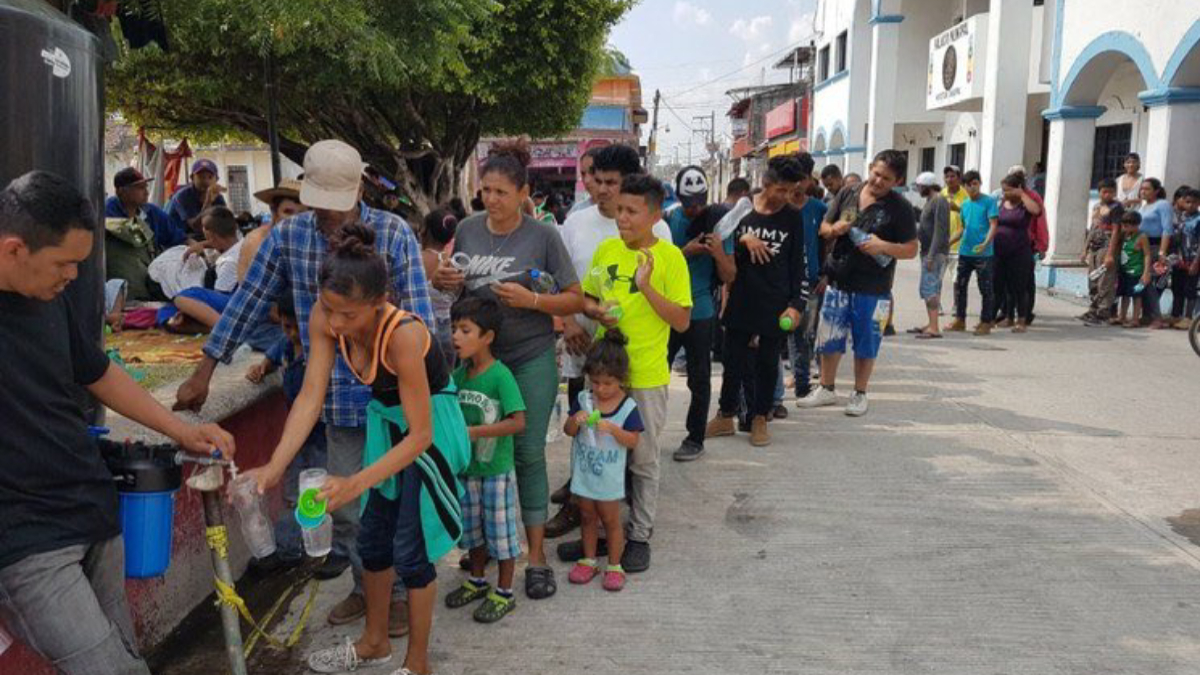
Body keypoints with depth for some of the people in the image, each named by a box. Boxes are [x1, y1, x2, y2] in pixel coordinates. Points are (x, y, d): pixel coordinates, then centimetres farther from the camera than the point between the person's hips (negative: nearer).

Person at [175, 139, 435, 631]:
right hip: (337, 397, 4)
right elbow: (248, 302, 5)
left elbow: (419, 315, -11)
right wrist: (203, 373, 5)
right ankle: (366, 586, 33)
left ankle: (399, 592, 26)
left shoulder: (393, 234, -9)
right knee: (345, 504, 13)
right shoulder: (288, 235, 0)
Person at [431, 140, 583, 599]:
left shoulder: (543, 237, -7)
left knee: (528, 454, 1)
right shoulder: (467, 230, 3)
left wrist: (531, 300, -21)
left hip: (530, 361, -3)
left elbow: (575, 300, -5)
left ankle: (536, 556, 13)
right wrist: (445, 282, -6)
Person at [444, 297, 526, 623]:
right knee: (472, 528, 20)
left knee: (500, 531, 5)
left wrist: (474, 432, -24)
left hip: (496, 470, -7)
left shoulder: (500, 375, -18)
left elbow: (518, 422, -22)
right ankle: (477, 581, 38)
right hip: (468, 467, 7)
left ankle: (504, 593, 20)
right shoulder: (459, 374, 3)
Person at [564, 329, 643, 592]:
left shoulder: (628, 406, -13)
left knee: (610, 519, 8)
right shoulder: (583, 400, -3)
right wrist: (576, 420, -22)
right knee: (588, 517, 17)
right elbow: (568, 431, 0)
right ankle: (589, 561, 31)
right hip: (583, 472, 4)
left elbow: (633, 441, -13)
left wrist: (612, 428, -27)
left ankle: (614, 566, 22)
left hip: (609, 477, -3)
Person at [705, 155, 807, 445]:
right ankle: (725, 416, 25)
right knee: (733, 361, 9)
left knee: (768, 363, 9)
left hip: (776, 307, 0)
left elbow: (799, 264, 2)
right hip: (741, 302, 1)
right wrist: (742, 241, -16)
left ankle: (760, 418, 25)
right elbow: (721, 249, 4)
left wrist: (796, 304, -4)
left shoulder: (793, 218, 0)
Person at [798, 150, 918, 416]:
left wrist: (883, 246, -22)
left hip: (873, 288, -3)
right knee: (829, 337, 10)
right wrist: (834, 229, -11)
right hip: (838, 281, 3)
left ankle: (859, 394, 24)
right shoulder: (847, 194, 4)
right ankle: (826, 389, 27)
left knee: (865, 342, 8)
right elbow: (824, 228, 13)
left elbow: (911, 250, -6)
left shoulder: (900, 207, -6)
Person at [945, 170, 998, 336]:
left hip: (983, 254, -6)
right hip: (965, 252, 6)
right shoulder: (965, 204, 12)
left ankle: (986, 322, 9)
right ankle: (960, 320, 19)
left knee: (986, 289, 1)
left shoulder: (989, 201, -6)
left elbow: (993, 225, -12)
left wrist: (985, 244, -25)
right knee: (959, 285, 10)